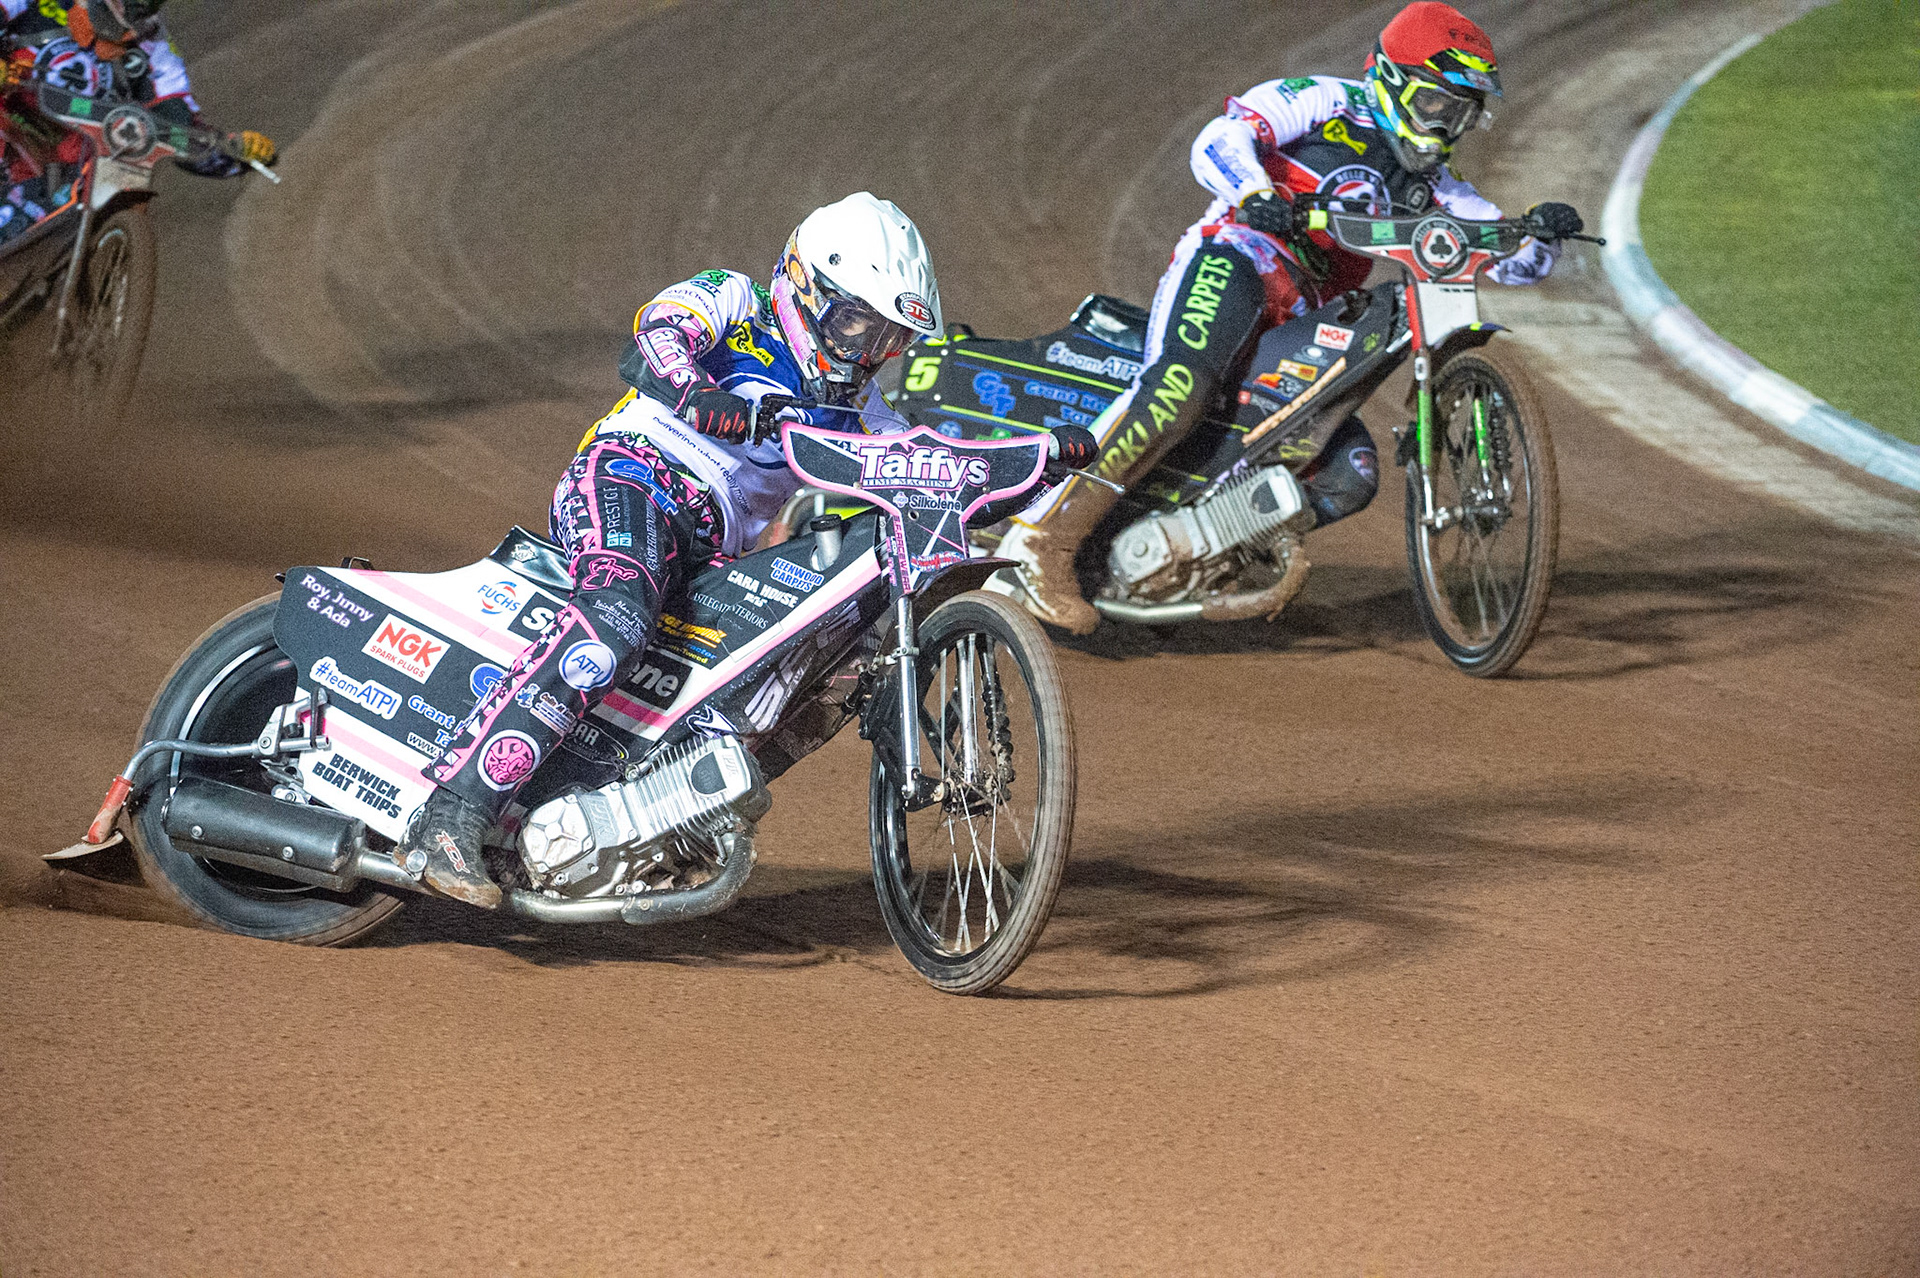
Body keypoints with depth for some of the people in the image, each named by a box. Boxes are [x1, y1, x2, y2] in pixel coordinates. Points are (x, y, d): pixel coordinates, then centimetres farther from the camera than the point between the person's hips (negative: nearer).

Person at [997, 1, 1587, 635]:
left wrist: (1541, 231, -3)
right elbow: (1219, 141, -9)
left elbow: (1509, 257, 20)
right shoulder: (1323, 102, 5)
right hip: (1233, 265, -8)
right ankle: (1046, 537, -40)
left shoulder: (1428, 188, 24)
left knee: (1350, 476, -5)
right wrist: (1255, 193, -30)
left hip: (1297, 332, 8)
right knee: (1181, 386, -36)